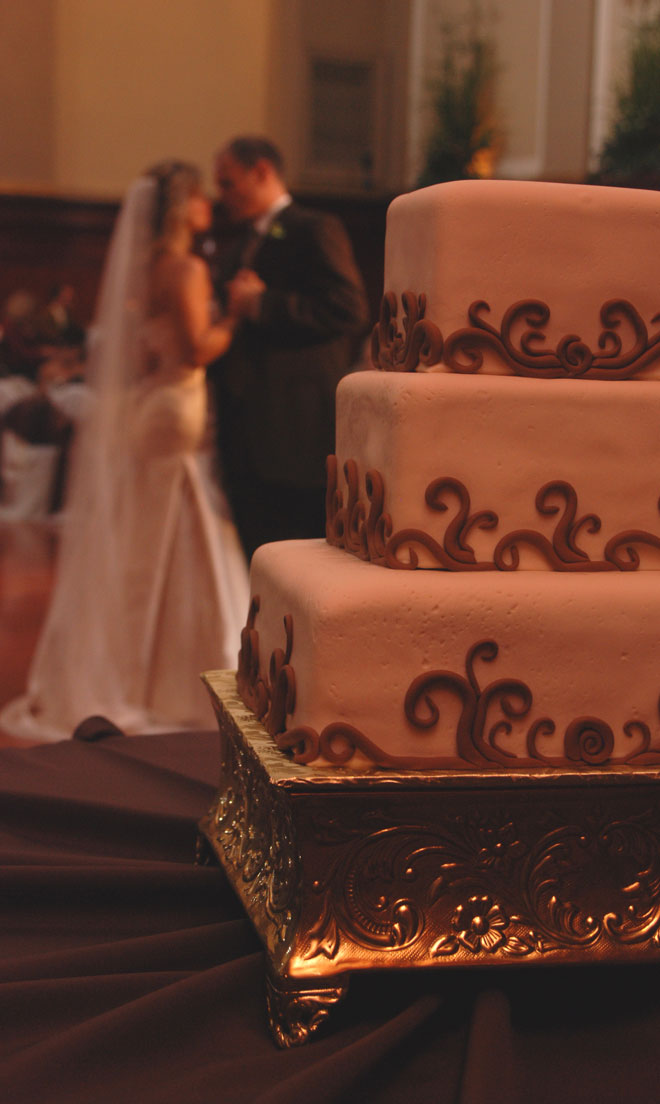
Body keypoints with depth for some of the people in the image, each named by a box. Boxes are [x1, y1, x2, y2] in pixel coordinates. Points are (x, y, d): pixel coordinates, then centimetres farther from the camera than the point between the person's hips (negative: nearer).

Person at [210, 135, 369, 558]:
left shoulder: (315, 231, -4)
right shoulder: (237, 249, 23)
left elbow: (351, 311, -17)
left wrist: (262, 303, -15)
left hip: (299, 431, -8)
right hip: (248, 435, 8)